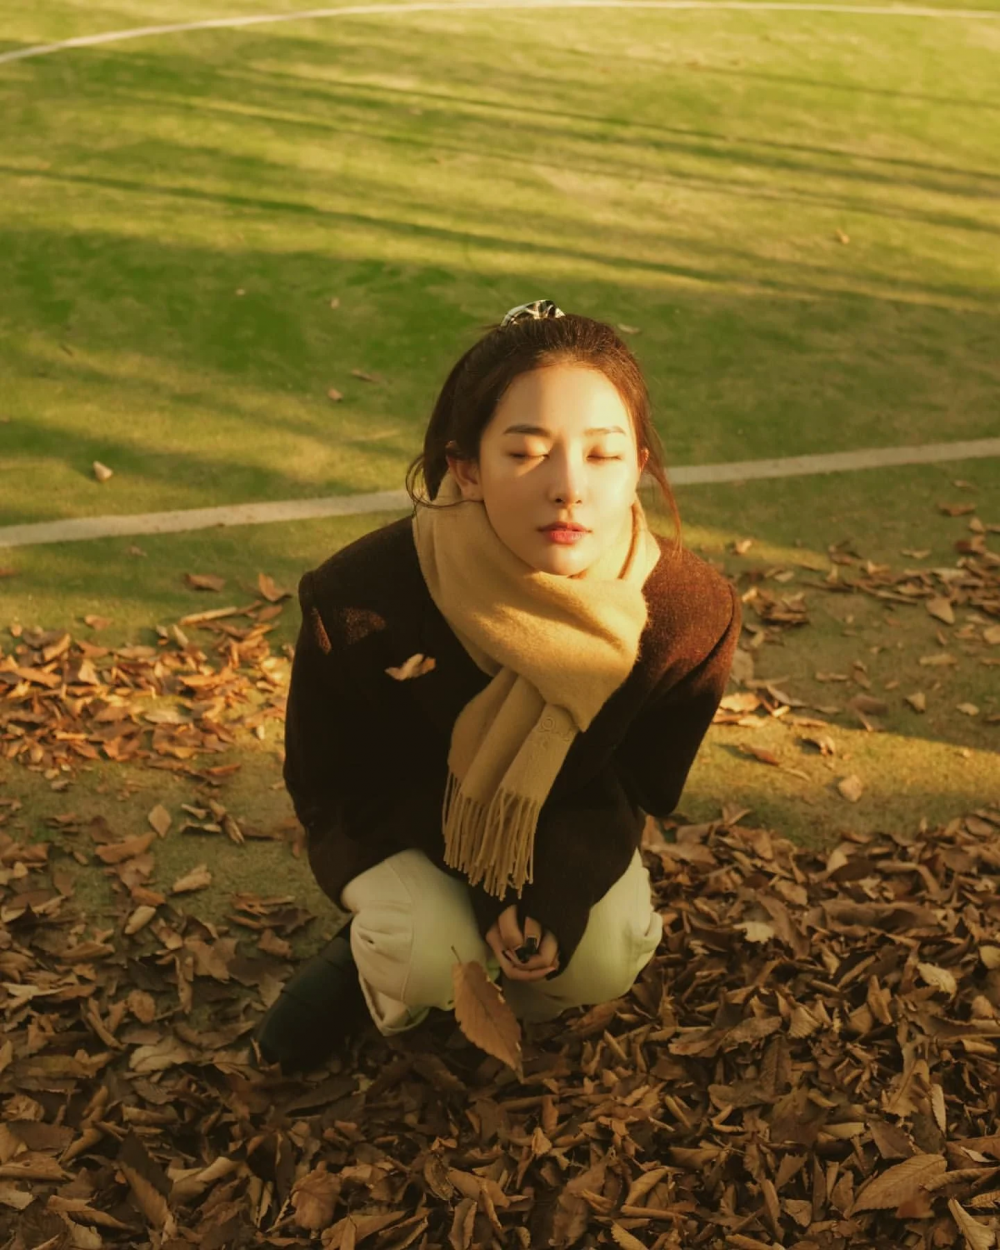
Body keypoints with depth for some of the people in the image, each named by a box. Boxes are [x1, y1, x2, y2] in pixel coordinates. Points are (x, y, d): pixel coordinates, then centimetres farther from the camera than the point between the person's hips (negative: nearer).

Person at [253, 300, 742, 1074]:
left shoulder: (692, 614, -27)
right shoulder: (361, 600, -33)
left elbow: (638, 788, -9)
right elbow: (330, 787, -15)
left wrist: (560, 887, -28)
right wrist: (485, 878, -26)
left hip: (567, 836, 2)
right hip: (400, 825, -1)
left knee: (605, 959, -24)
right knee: (434, 957, -28)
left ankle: (520, 986, 12)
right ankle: (379, 972, 9)